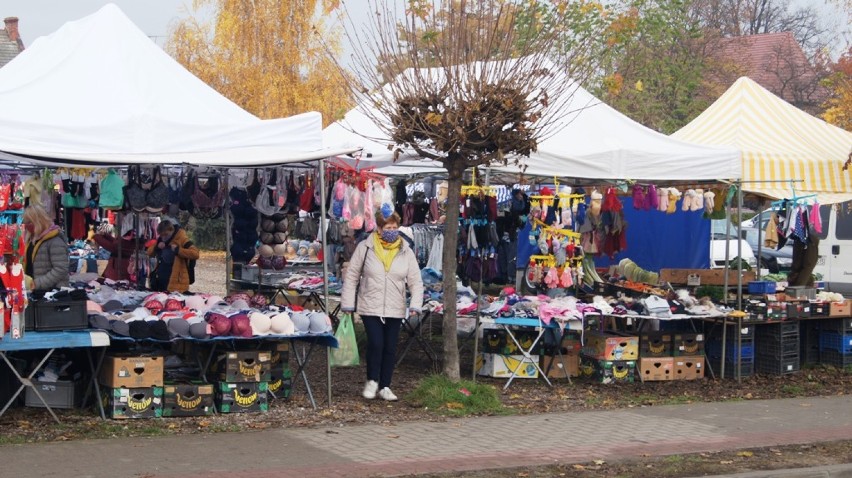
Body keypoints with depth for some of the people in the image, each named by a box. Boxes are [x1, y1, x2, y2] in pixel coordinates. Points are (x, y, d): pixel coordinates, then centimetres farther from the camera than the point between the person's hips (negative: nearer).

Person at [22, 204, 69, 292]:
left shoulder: (55, 241, -14)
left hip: (52, 291, -8)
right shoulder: (32, 239, 13)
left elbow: (60, 270, -22)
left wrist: (36, 284, -25)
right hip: (34, 291, 8)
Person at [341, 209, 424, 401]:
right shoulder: (365, 247, -3)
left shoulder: (406, 252, 4)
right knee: (376, 344, -13)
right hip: (370, 308, -3)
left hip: (395, 310, 3)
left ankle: (385, 386, 20)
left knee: (390, 349, 7)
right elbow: (351, 276, 2)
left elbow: (415, 281, 4)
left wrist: (415, 304, -10)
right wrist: (348, 304, -1)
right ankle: (372, 381, 8)